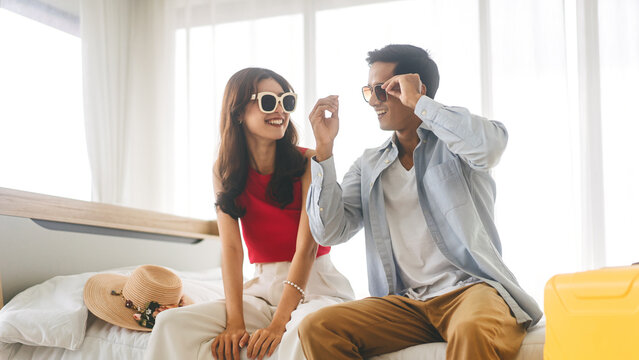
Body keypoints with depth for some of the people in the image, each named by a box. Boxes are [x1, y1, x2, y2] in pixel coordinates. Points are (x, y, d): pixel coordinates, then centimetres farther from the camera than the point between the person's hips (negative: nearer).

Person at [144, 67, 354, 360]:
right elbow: (231, 247, -4)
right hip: (262, 288, 4)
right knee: (173, 324, -18)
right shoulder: (224, 171, 5)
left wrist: (278, 324, -24)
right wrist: (235, 322, -17)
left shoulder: (309, 162, -7)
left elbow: (306, 246, -15)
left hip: (314, 287, -4)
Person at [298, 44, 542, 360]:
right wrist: (324, 149, 0)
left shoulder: (453, 139, 8)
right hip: (404, 302, 5)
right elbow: (330, 232, 7)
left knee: (474, 332, -41)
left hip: (470, 287, -5)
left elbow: (491, 144, -18)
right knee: (316, 328, -21)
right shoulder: (369, 165, 19)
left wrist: (417, 103, -10)